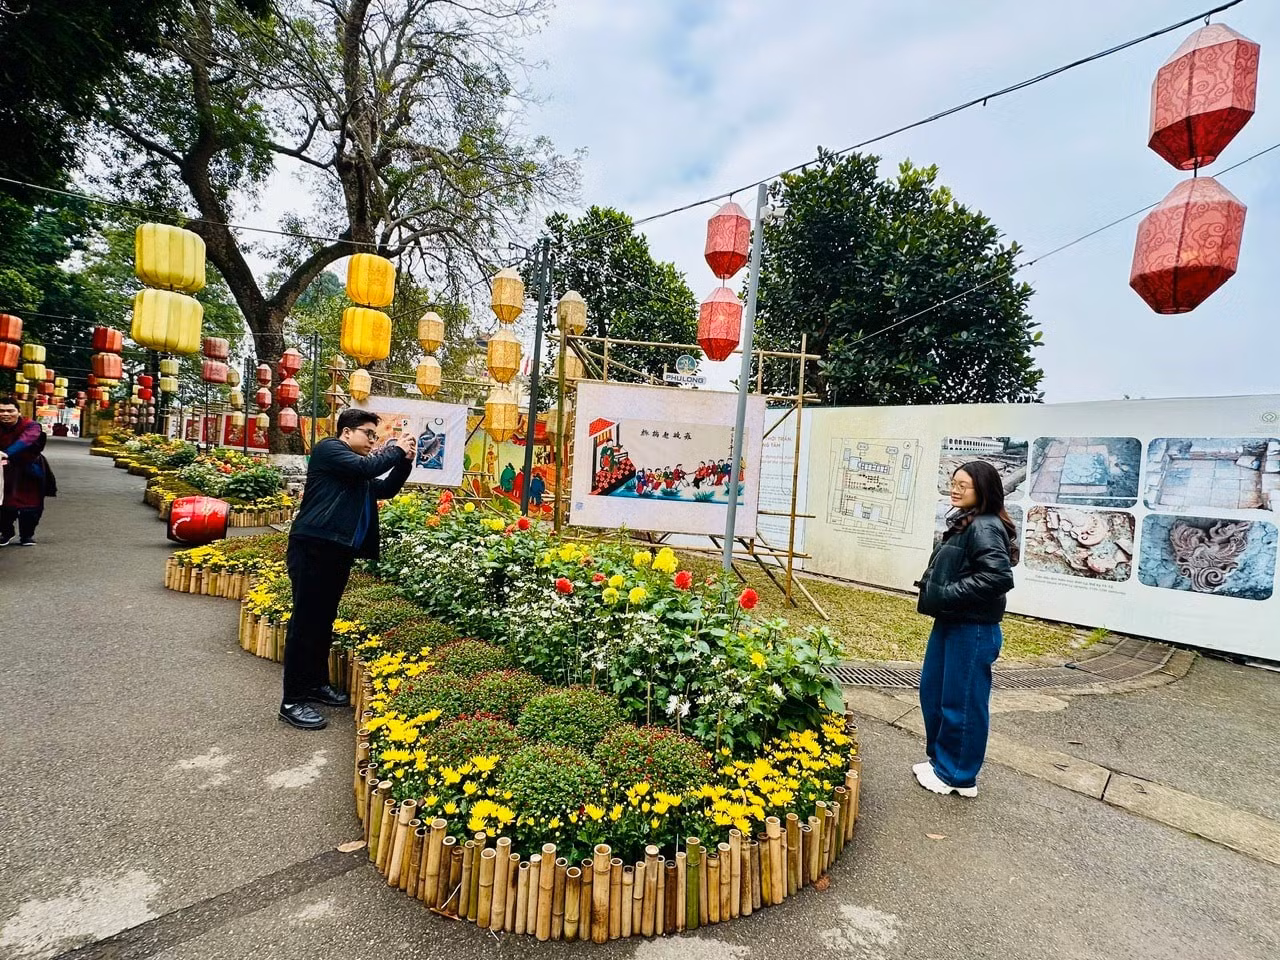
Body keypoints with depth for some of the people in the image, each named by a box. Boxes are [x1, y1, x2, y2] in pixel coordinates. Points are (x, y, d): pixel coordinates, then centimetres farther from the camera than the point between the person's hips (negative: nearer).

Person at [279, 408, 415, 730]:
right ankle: (292, 701, 0)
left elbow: (386, 489, 22)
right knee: (305, 620, -6)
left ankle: (316, 684, 27)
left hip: (339, 550, 9)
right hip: (314, 547, -9)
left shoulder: (356, 470, 22)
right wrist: (396, 449, -5)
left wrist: (404, 461, 9)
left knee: (324, 619, 16)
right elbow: (365, 467, -19)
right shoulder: (329, 448, -4)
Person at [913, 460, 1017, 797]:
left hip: (972, 630, -10)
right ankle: (940, 759, 35)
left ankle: (957, 776, 21)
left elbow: (999, 577, -28)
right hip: (949, 623, 10)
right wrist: (932, 587, 5)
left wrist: (948, 594, -22)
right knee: (932, 692, 18)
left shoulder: (985, 528, -18)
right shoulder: (963, 523, 12)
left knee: (962, 702, 4)